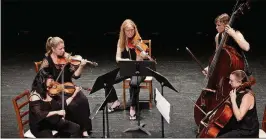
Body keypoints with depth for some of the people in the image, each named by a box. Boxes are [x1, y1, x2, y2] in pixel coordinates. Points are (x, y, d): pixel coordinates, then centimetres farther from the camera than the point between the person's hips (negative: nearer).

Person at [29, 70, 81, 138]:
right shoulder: (35, 96, -22)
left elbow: (63, 104, 3)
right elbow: (39, 114, -33)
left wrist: (74, 95, -7)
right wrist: (57, 112, -37)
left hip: (54, 121, 7)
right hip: (40, 127, -7)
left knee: (76, 128, -5)